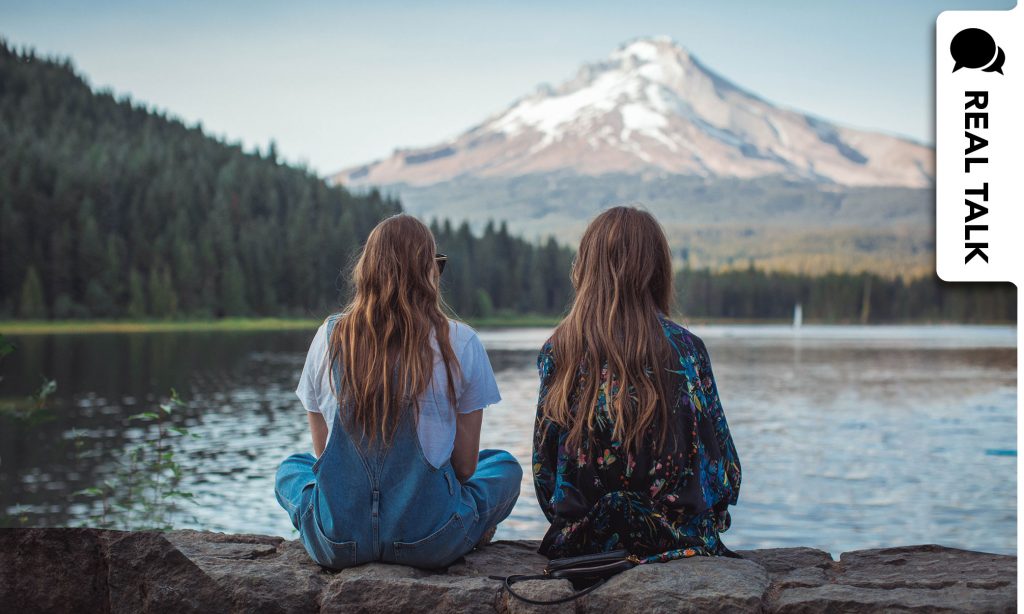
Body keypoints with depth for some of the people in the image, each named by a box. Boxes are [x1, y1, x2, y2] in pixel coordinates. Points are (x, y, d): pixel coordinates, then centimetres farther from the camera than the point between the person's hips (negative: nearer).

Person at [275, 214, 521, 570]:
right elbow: (464, 465, -1)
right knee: (505, 466, 28)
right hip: (430, 542, -1)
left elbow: (323, 451, 8)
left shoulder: (329, 337, 0)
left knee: (290, 468, 35)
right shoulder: (459, 343, -7)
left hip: (338, 541, 1)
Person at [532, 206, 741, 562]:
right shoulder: (685, 349, -6)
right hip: (676, 539, -2)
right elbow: (722, 464, -2)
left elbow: (543, 467, 2)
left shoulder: (557, 352, -4)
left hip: (580, 539, 3)